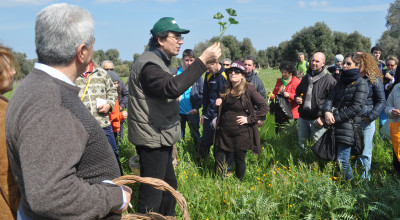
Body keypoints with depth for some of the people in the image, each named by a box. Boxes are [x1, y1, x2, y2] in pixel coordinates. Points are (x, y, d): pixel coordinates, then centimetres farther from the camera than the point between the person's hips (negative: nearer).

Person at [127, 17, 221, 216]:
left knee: (169, 184, 23)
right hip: (152, 140, -11)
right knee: (152, 194, -2)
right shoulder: (149, 64, -21)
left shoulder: (158, 61, 15)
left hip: (160, 138, 11)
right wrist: (203, 60, -37)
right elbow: (173, 87, -39)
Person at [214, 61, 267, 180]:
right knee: (219, 161, 5)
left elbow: (264, 107, -10)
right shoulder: (225, 89, 9)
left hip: (241, 133, -4)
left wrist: (249, 119, -13)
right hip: (224, 133, 5)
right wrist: (218, 104, 2)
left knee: (239, 161, 10)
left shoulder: (249, 89, -8)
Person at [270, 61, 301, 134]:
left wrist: (289, 95, -22)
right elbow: (275, 93, 20)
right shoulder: (279, 81, 12)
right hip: (279, 113, 5)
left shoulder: (297, 82, -6)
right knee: (278, 131, 13)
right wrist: (271, 96, -2)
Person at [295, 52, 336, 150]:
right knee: (301, 141, 16)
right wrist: (297, 98, 3)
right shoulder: (306, 77, 12)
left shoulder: (329, 80, -8)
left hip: (317, 119, -6)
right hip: (303, 116, 6)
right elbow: (298, 92, 27)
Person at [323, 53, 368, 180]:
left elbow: (356, 107, -13)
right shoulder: (341, 81, 17)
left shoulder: (361, 83, -3)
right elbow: (330, 98, 8)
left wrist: (336, 117, -14)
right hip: (337, 126, 7)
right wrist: (327, 112, -13)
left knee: (342, 160, -8)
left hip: (349, 126, -6)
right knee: (333, 157, 9)